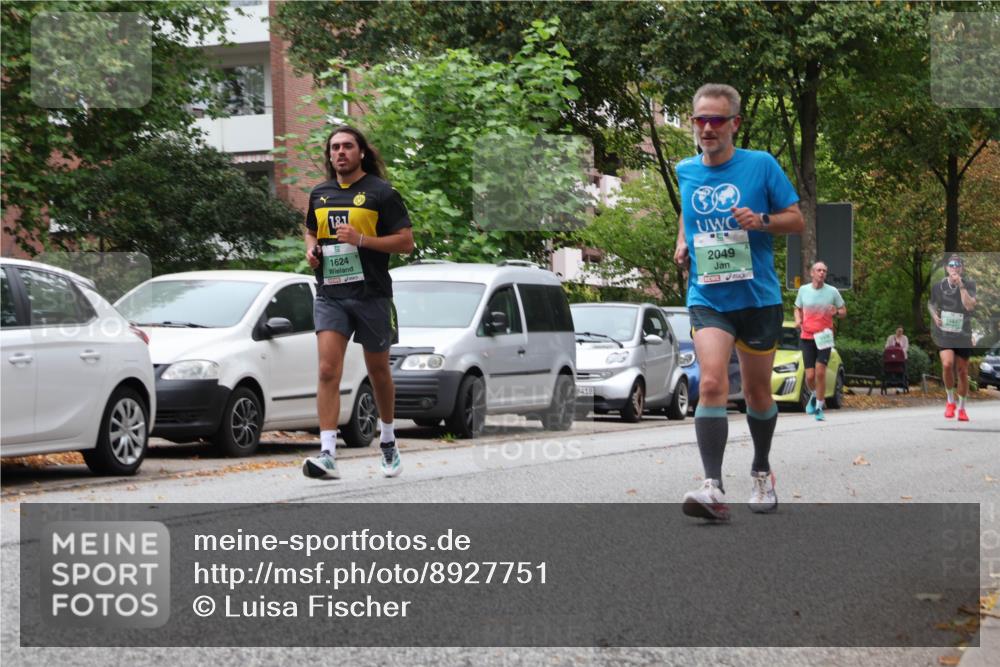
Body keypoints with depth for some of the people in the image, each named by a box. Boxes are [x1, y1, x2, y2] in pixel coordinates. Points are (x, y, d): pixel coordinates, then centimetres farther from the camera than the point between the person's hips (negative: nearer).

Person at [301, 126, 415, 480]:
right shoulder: (319, 194, 11)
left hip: (372, 294, -3)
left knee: (378, 371, 12)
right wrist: (311, 249, 5)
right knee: (328, 371, -13)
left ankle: (388, 441, 34)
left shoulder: (381, 193, -3)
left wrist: (361, 239, -18)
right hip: (330, 295, 3)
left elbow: (406, 241, -7)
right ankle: (327, 455, -19)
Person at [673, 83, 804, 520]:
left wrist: (761, 220, -18)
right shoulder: (685, 171, 5)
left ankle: (761, 473, 36)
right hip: (707, 299, 1)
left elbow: (797, 220, 0)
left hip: (758, 298, -1)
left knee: (757, 393, 12)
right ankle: (713, 488, -28)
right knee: (712, 383, -20)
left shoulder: (761, 165, -4)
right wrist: (682, 242, 9)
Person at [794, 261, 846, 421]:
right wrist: (798, 319, -3)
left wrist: (836, 312, -15)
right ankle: (813, 395, 32)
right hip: (806, 337, 1)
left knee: (820, 372, -12)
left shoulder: (832, 291, 0)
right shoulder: (803, 290, 4)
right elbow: (798, 309, 19)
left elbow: (844, 312, 8)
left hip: (824, 337, -1)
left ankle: (819, 408, 0)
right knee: (810, 375, -2)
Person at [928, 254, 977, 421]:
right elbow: (931, 303, 17)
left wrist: (961, 286, -24)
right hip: (943, 332, 0)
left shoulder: (969, 285, -6)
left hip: (963, 334, 0)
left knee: (962, 372, 8)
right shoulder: (938, 286, -1)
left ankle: (962, 408, 28)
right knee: (947, 364, -24)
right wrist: (934, 315, -3)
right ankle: (950, 401, -1)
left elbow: (970, 305, -20)